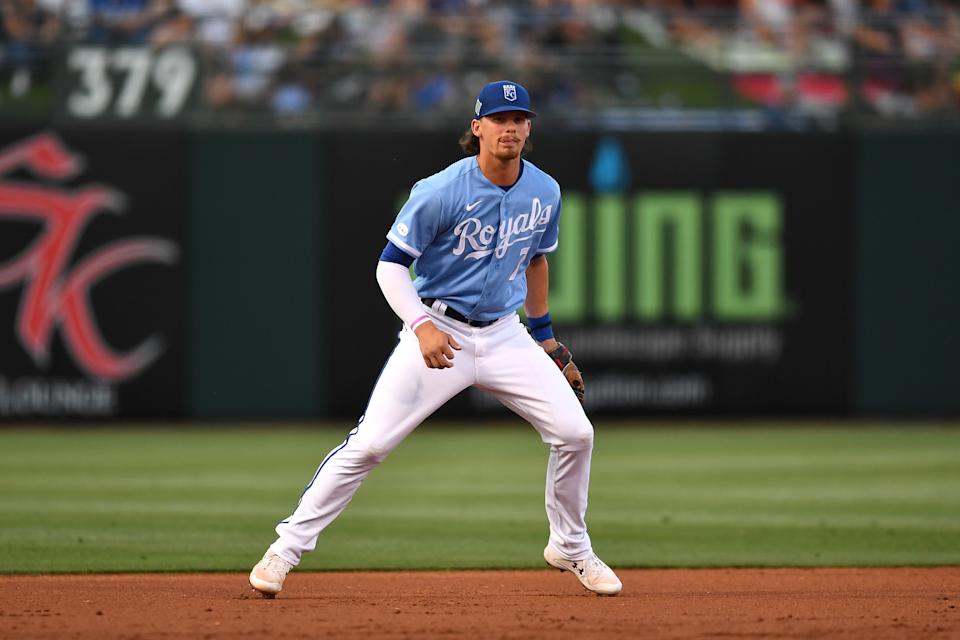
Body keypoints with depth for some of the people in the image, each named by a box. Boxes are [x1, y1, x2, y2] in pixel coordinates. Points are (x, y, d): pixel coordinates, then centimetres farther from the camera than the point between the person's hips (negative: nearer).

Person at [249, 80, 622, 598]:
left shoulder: (545, 193, 0)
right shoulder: (441, 192, -17)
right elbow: (391, 264, -12)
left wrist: (545, 335, 21)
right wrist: (422, 326, -27)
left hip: (505, 336, 5)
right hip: (439, 333, -5)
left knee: (575, 433, -3)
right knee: (369, 444, -12)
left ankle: (570, 548, 19)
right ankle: (288, 546, -2)